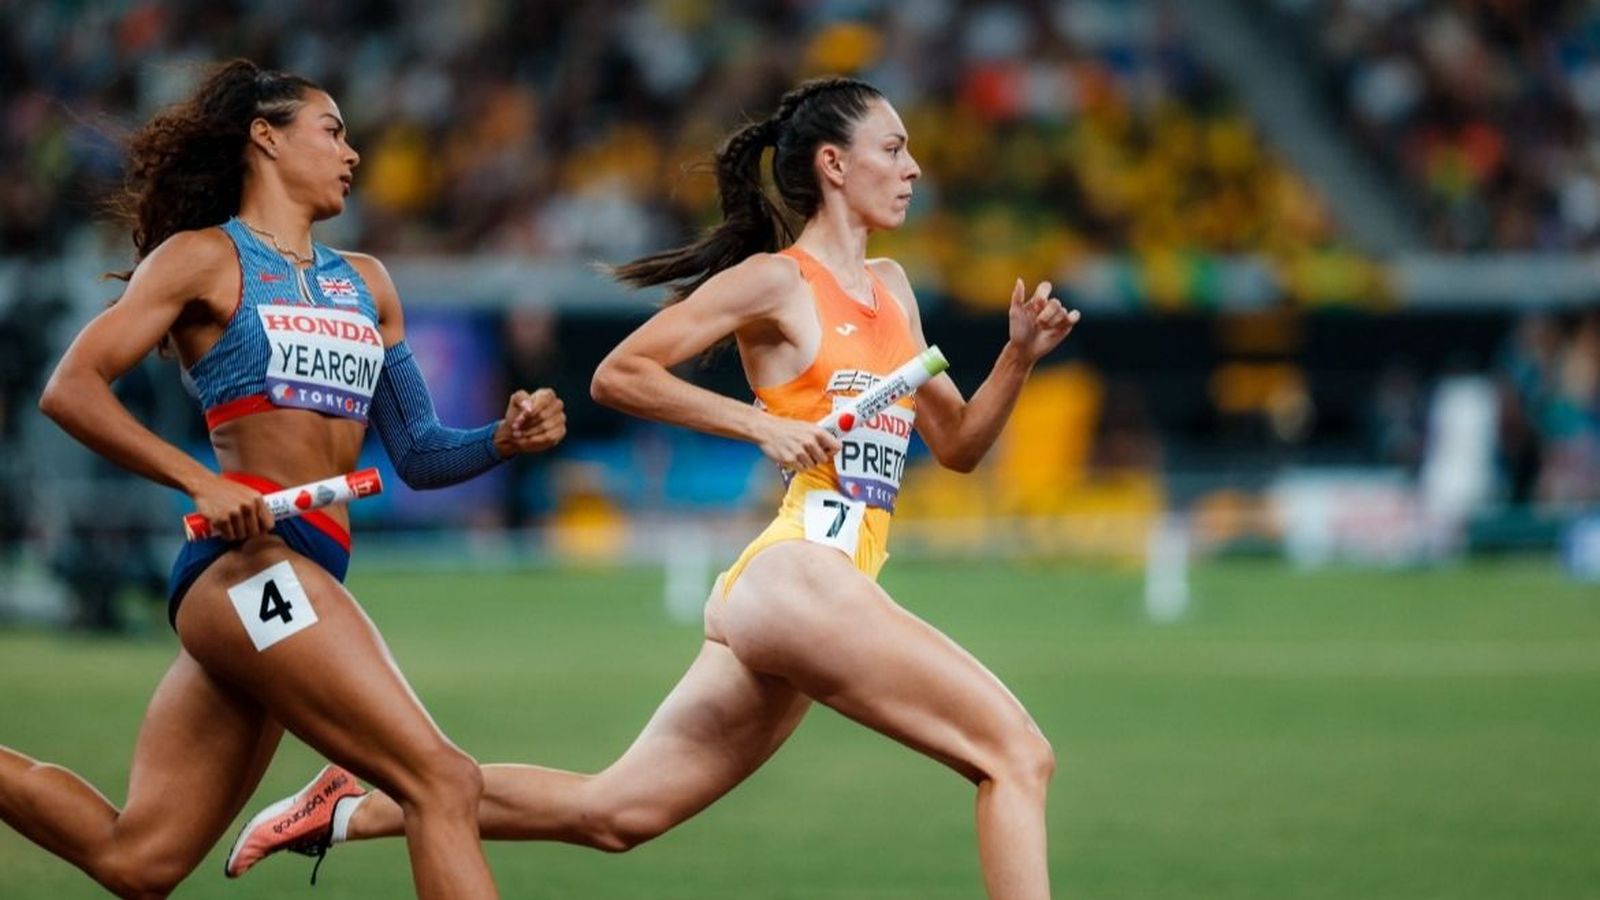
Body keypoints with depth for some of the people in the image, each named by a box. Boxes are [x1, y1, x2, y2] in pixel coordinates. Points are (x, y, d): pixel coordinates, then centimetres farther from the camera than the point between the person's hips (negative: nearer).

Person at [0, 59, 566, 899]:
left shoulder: (365, 284, 23)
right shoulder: (205, 257, 2)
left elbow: (417, 454, 25)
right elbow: (71, 388, -6)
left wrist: (505, 438, 3)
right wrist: (202, 484, -17)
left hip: (306, 572, 8)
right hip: (252, 559, -8)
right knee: (442, 781, -17)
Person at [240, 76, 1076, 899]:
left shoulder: (889, 289, 21)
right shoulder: (777, 281, -2)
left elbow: (956, 444, 24)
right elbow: (618, 374, -5)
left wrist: (1020, 353, 7)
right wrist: (762, 423, -13)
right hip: (797, 575, -9)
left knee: (612, 812, 8)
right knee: (1016, 755, -16)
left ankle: (355, 810, 14)